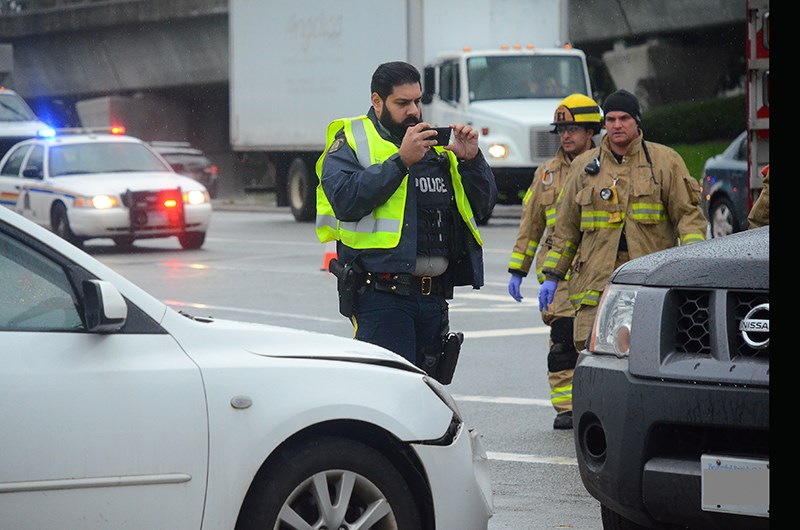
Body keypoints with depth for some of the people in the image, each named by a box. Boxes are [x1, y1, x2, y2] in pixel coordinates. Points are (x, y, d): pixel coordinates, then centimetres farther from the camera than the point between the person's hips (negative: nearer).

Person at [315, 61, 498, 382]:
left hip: (434, 294, 7)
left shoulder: (436, 145, 20)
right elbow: (346, 200, -17)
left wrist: (471, 160, -1)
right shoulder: (351, 142, 2)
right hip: (382, 293, -6)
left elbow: (484, 205, 17)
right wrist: (401, 160, -19)